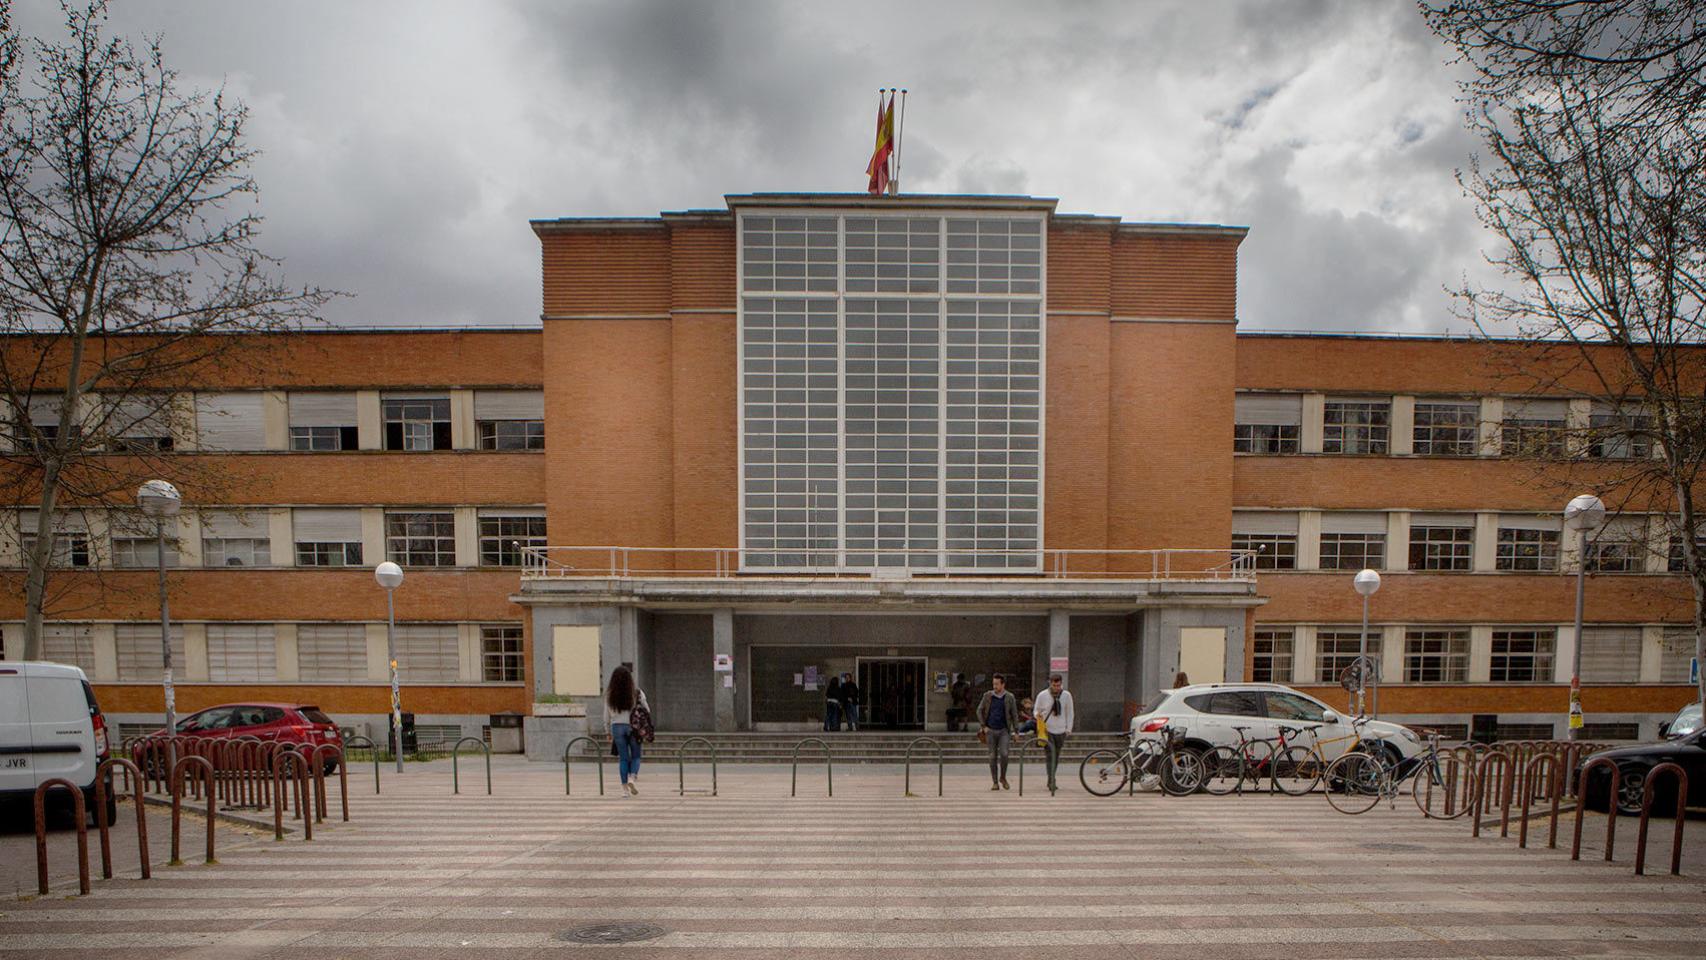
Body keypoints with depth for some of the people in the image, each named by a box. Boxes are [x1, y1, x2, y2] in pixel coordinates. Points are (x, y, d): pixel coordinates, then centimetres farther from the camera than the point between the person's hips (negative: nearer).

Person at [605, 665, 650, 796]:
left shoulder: (609, 694, -1)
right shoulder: (636, 692, -5)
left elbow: (607, 714, 2)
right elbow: (646, 710, -1)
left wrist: (608, 732, 10)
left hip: (617, 727, 1)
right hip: (633, 727, -1)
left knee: (623, 758, 9)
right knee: (635, 756, 12)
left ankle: (625, 788, 7)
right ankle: (632, 777, -12)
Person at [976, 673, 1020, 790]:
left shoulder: (1009, 697, 0)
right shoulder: (987, 696, 1)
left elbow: (1014, 715, 4)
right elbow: (979, 711, 6)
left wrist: (1016, 731, 0)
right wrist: (983, 726, -2)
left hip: (1004, 730, -1)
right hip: (990, 730, 1)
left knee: (1004, 754, -14)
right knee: (993, 756, 2)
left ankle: (1003, 777, 9)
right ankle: (995, 782, 11)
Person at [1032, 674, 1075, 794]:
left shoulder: (1066, 695, 2)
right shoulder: (1042, 695, -3)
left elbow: (1069, 713, 10)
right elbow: (1037, 711, 7)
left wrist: (1068, 729, 4)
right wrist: (1038, 717, -16)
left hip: (1060, 731, 3)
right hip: (1047, 730, -3)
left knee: (1056, 757, 12)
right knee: (1051, 755, -13)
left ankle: (1051, 780, 25)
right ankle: (1051, 782, -12)